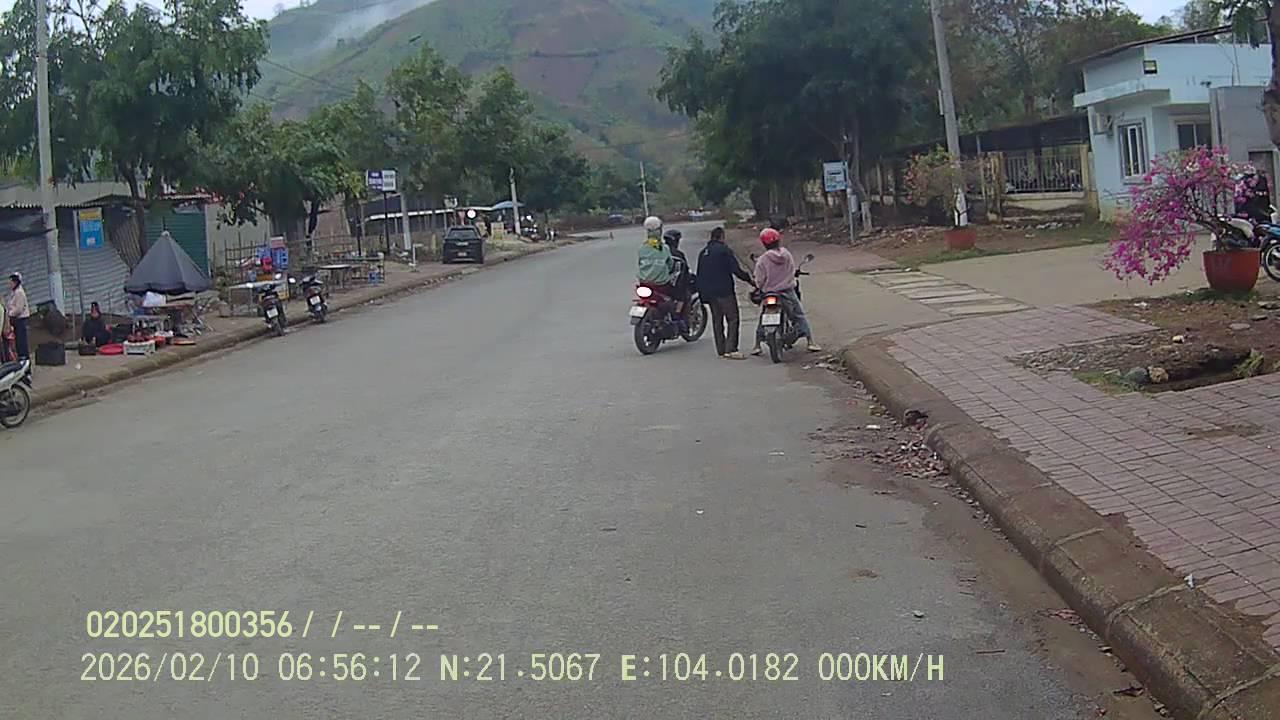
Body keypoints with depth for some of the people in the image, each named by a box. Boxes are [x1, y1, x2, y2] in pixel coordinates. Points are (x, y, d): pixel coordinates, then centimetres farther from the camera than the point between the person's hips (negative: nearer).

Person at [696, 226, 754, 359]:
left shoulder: (703, 252, 14)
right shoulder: (724, 250, -8)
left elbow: (699, 275, 18)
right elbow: (736, 269, -12)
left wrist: (702, 293, 22)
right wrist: (750, 280, -2)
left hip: (708, 292, 7)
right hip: (724, 290, -7)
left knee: (717, 320, 12)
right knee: (732, 318, -6)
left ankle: (721, 350, 12)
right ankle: (730, 349, -16)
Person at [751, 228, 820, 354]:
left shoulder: (762, 260, -14)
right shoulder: (787, 254, -4)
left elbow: (760, 280, -10)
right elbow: (793, 270, 10)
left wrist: (760, 287, 12)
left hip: (769, 294, -2)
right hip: (788, 291, 2)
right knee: (799, 316, 10)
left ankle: (757, 346, 14)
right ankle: (810, 342, 3)